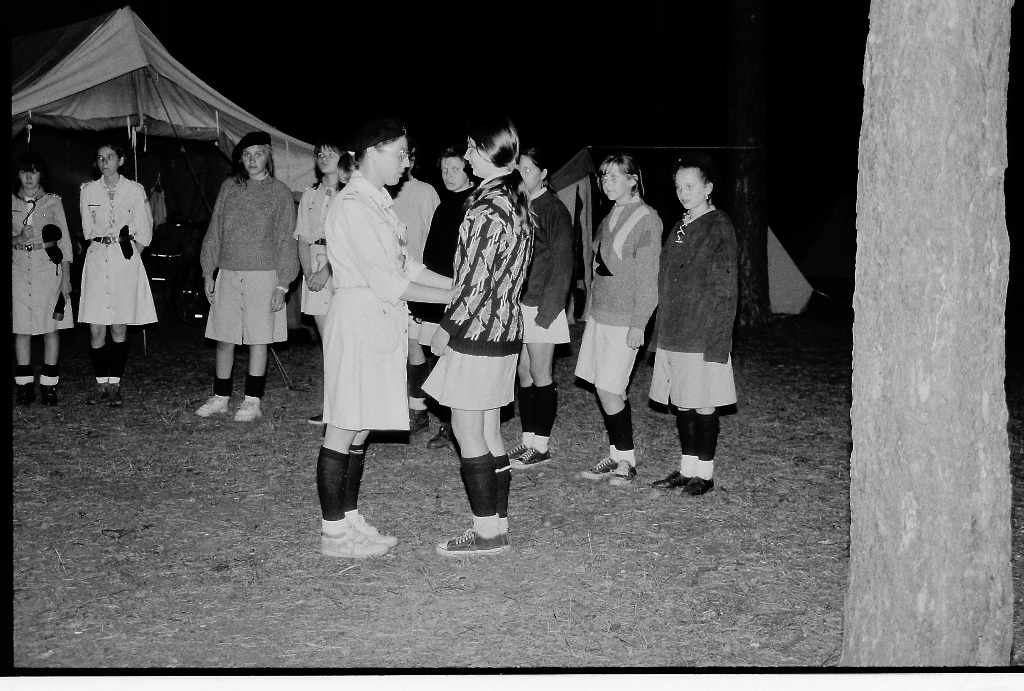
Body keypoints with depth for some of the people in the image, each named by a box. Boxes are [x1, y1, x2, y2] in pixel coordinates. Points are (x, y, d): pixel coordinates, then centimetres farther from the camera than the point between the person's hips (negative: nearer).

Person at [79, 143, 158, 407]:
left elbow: (143, 233, 4)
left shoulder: (135, 190, 2)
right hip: (97, 259, 2)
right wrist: (102, 247, 5)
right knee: (96, 329, -3)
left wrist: (130, 255, -2)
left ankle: (115, 386, 7)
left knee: (119, 328, 0)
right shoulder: (88, 190, 7)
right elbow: (88, 230, 14)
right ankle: (101, 385, 6)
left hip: (125, 260, -2)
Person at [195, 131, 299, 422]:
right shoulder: (229, 188, 10)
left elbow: (286, 241, -1)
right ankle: (220, 398, 18)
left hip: (263, 275, -3)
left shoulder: (279, 192, 1)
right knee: (224, 338, 6)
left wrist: (282, 285, -7)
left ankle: (252, 401, 9)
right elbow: (214, 232, 14)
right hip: (227, 275, 3)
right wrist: (208, 273, 8)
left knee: (258, 339, 1)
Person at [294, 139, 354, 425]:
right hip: (315, 269, 5)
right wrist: (308, 272, -4)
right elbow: (303, 240, 12)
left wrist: (326, 271, -16)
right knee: (328, 342, 6)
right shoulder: (309, 196, 17)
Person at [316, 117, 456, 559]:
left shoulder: (376, 201, 14)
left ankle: (350, 520, 20)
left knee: (359, 427, 12)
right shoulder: (353, 205, -15)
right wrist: (451, 297, -15)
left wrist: (459, 284, 6)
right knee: (344, 427, -2)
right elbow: (387, 282, -19)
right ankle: (334, 533, 5)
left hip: (380, 323, 9)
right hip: (358, 319, -9)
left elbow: (403, 267, 14)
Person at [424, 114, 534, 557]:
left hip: (476, 333, -9)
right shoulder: (520, 201, 9)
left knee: (468, 432, 0)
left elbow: (475, 282, -20)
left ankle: (487, 533, 6)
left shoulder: (487, 209, -19)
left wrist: (445, 329, -9)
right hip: (506, 329, 9)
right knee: (490, 432, 14)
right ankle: (498, 525, 20)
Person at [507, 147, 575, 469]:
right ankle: (528, 441, 18)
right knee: (524, 373, 10)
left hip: (540, 306, -6)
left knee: (539, 374, 1)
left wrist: (546, 311, -15)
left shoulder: (554, 210, -8)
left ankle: (541, 446, 9)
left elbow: (561, 264, -11)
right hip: (516, 303, 6)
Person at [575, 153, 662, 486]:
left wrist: (638, 324, -16)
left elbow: (649, 276, -13)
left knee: (609, 390, -7)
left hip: (623, 319, -7)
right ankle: (616, 457, 17)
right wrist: (591, 308, 13)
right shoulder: (610, 218, 13)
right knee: (608, 391, 9)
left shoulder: (646, 218, -11)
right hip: (599, 313, 7)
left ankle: (626, 461, 5)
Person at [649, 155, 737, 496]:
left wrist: (718, 341, -16)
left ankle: (704, 473, 11)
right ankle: (687, 468, 22)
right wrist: (660, 333, 14)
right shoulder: (679, 229, 14)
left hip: (702, 338, -7)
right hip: (672, 337, 7)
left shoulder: (719, 227, -8)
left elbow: (726, 291, -12)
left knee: (703, 404, 0)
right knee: (681, 403, 12)